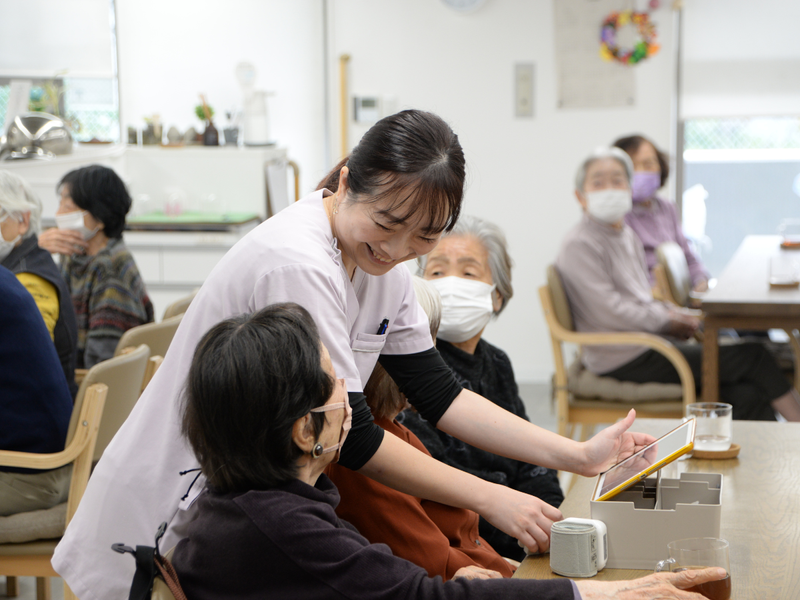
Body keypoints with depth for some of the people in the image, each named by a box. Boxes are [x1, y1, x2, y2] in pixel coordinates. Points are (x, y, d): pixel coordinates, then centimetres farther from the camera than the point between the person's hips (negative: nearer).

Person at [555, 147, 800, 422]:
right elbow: (610, 312, -18)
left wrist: (676, 315, 5)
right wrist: (669, 321, -10)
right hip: (624, 361, -9)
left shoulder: (627, 236, 19)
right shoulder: (579, 245, -11)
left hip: (648, 345, 9)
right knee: (752, 356, -9)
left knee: (747, 395, -10)